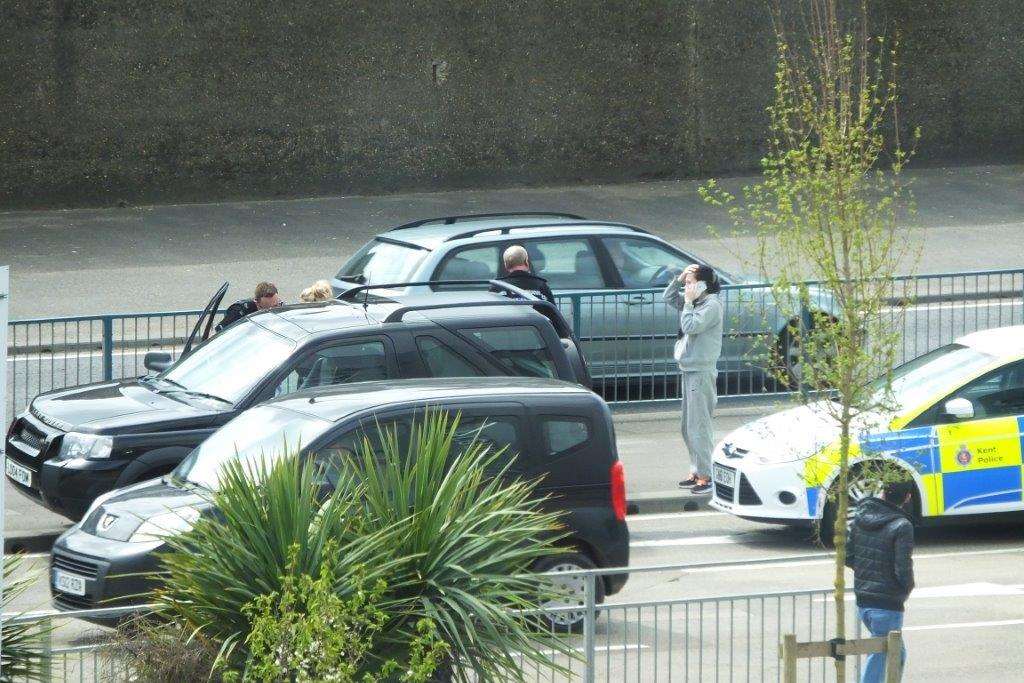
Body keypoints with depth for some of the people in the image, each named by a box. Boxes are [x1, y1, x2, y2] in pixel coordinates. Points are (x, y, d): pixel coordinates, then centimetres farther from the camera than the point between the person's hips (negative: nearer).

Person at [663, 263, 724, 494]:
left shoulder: (712, 306, -13)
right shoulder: (695, 302, 13)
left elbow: (691, 326, -22)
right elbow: (668, 297, 21)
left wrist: (688, 302, -11)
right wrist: (679, 279, 7)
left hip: (702, 372, -10)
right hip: (688, 371, 10)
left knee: (699, 426, -10)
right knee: (688, 427, 14)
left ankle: (706, 475, -9)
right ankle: (697, 471, 21)